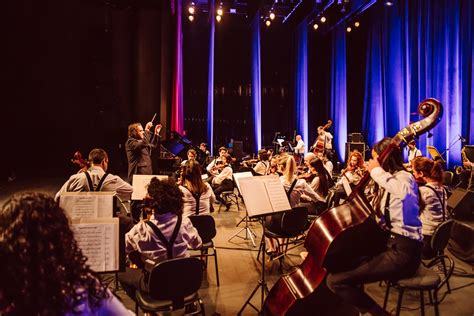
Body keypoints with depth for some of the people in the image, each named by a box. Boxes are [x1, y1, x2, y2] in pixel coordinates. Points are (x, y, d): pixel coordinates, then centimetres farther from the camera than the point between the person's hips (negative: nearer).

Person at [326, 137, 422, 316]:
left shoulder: (403, 177, -11)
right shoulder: (391, 179, 18)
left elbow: (404, 191, -39)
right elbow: (382, 219, 16)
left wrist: (376, 171, -25)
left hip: (403, 252, -10)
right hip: (391, 243, 10)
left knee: (335, 281, -18)